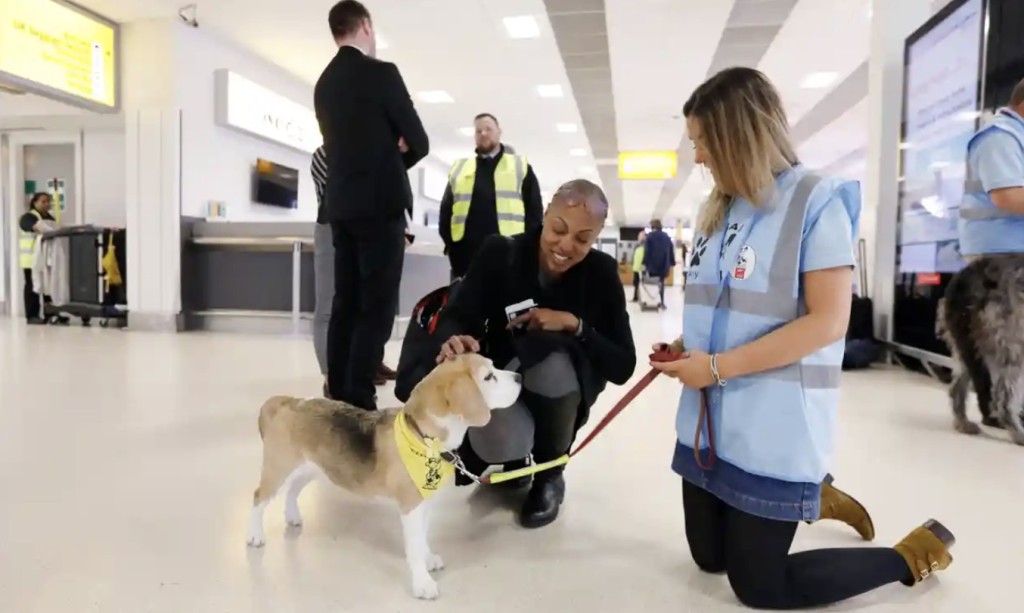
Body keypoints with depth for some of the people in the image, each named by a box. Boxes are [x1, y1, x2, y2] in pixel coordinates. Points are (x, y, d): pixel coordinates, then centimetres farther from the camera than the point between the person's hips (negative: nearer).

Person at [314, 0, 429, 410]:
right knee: (377, 306, -6)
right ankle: (359, 402, -6)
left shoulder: (324, 83, 15)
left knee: (346, 303, 9)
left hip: (341, 205, 7)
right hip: (381, 203, -7)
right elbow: (418, 142, -4)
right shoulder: (381, 72, -6)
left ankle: (338, 398, 13)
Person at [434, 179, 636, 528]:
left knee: (553, 360, -36)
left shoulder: (602, 274, -13)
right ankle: (514, 456, 13)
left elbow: (623, 367, -14)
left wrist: (574, 324, -28)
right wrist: (455, 341, -45)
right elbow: (455, 318, -21)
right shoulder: (500, 253, -15)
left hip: (562, 389, 0)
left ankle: (550, 475, -3)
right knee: (498, 443, -33)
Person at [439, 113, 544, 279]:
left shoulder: (521, 167, 13)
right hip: (466, 255, 2)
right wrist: (449, 242, 0)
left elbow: (534, 210, 7)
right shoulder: (458, 169, 20)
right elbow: (446, 209, 15)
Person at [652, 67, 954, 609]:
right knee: (709, 557, 19)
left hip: (774, 431, -7)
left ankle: (915, 554, 21)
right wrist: (685, 348, -1)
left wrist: (717, 366, -20)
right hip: (708, 422, 8)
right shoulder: (718, 210, 9)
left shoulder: (817, 200, -13)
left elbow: (828, 321, -20)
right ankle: (809, 499, 40)